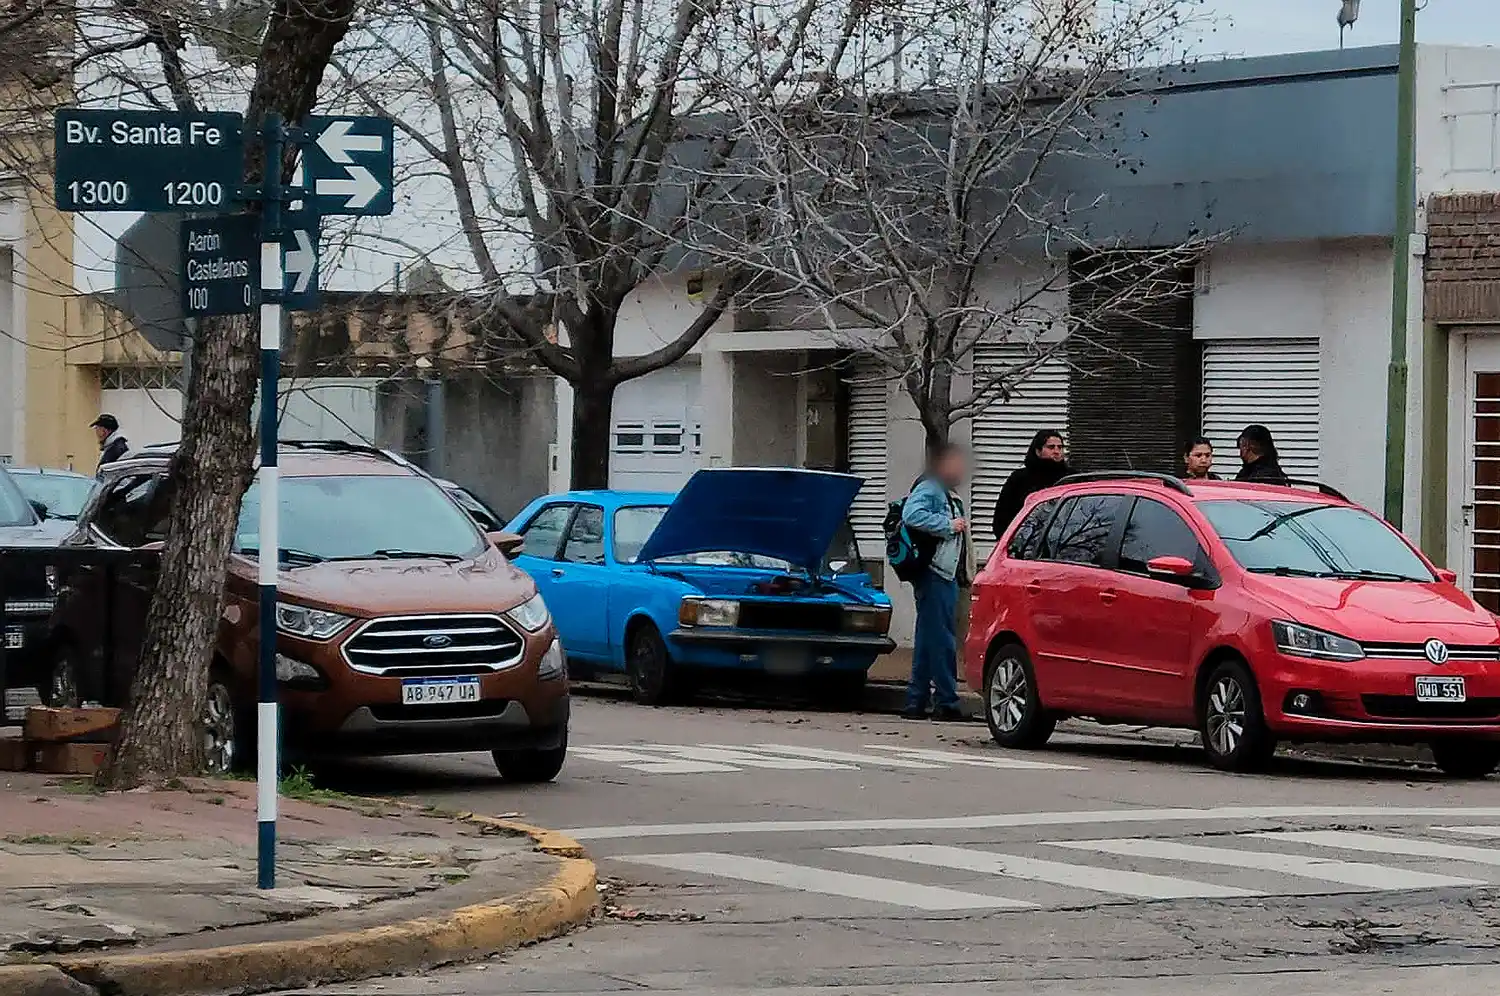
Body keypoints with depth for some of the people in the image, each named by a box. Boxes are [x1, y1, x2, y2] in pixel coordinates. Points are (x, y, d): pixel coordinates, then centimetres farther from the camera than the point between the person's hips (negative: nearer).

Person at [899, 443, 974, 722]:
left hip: (947, 576, 10)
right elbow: (912, 515, -24)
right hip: (933, 575, -10)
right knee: (942, 639, -10)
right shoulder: (928, 489, -7)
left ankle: (916, 703, 15)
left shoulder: (951, 496, 24)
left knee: (928, 641, 12)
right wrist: (948, 525, -19)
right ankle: (946, 702, -11)